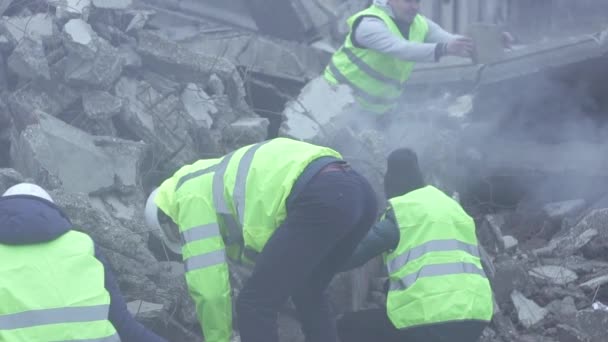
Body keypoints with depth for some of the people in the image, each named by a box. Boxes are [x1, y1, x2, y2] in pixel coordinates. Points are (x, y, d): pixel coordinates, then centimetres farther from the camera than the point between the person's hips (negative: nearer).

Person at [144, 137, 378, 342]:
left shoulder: (191, 195, 14)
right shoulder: (227, 183, 39)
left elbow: (208, 283, 10)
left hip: (320, 199, -10)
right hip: (359, 191, 10)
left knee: (254, 306, 1)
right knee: (307, 295, 29)